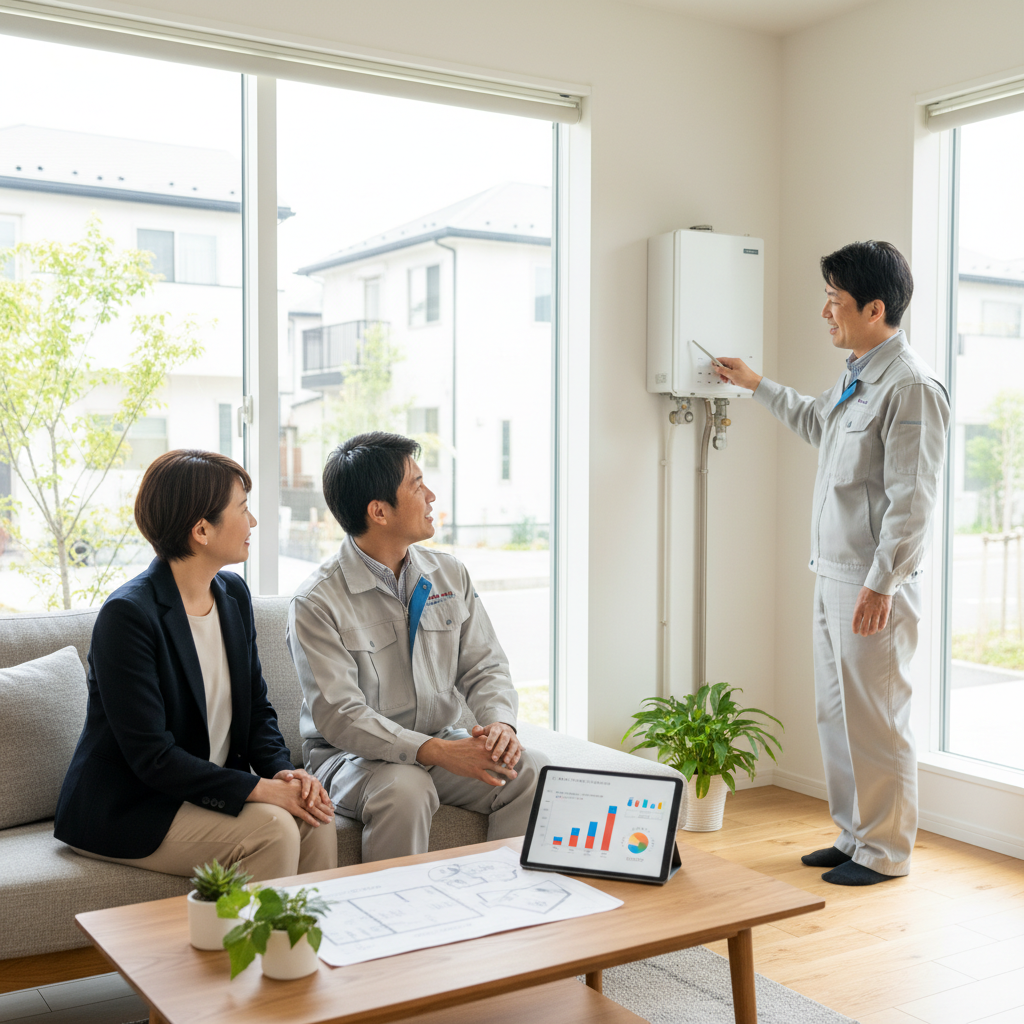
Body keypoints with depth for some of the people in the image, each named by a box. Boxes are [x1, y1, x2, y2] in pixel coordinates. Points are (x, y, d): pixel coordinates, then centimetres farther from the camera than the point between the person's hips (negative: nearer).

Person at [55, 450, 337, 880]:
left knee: (314, 819, -18)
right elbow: (152, 756, -23)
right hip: (125, 809, -7)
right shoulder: (128, 614, -20)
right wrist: (261, 789, -25)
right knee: (273, 828, -26)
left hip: (210, 791, 7)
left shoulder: (233, 594, 5)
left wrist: (282, 770, -10)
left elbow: (257, 708, 10)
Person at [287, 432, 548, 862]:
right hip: (350, 755, -5)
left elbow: (484, 667, 7)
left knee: (533, 773, -18)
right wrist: (437, 752, -31)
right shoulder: (317, 602, -14)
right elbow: (339, 716, -20)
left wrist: (500, 722, -17)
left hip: (443, 742, 5)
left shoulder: (450, 575, 5)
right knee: (404, 789, -36)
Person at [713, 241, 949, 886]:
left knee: (876, 719, 0)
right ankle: (854, 836, 28)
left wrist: (881, 585, -21)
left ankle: (885, 851, 13)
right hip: (834, 576, 10)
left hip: (875, 585, -10)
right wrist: (756, 385, 42)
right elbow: (816, 422, 37)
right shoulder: (855, 379, 14)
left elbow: (912, 500, -20)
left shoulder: (911, 386, -16)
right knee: (837, 713, 15)